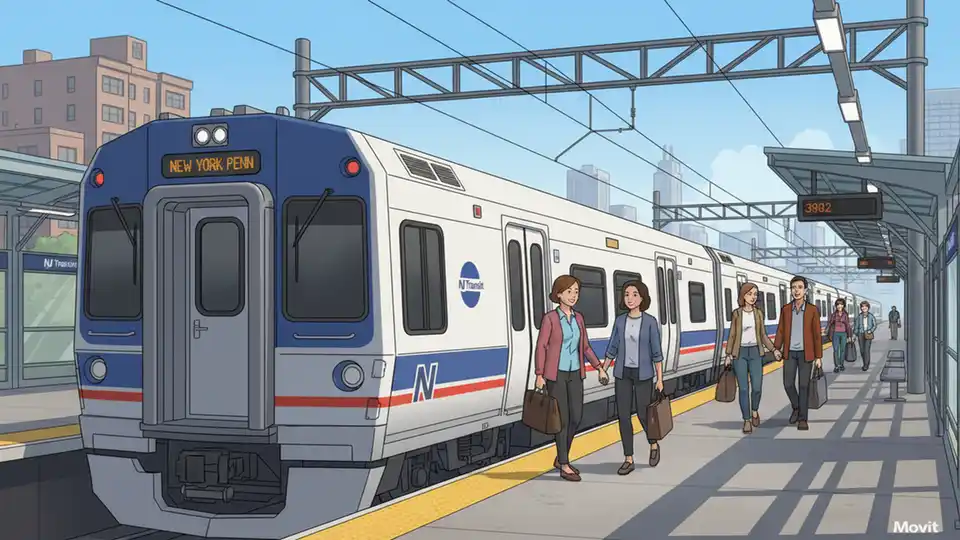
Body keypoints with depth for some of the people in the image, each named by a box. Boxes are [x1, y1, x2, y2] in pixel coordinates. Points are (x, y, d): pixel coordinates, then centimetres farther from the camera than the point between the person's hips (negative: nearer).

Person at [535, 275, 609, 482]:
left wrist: (599, 367, 6)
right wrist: (539, 375, -15)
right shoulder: (550, 318, -9)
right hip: (556, 374, -6)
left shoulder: (578, 318, 8)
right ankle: (564, 467, 6)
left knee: (576, 417, 6)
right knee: (563, 418, -4)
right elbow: (541, 347, -10)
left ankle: (561, 459, 24)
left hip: (575, 374, 6)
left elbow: (585, 347, 13)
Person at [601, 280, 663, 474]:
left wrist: (660, 379, -7)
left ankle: (654, 445, 31)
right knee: (623, 416, 1)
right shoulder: (620, 320, 2)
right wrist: (603, 370, 5)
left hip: (643, 374, -3)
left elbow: (656, 352, -5)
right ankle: (628, 460, 10)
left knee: (643, 414, 1)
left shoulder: (650, 321, -6)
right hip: (622, 373, 3)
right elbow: (612, 348, 9)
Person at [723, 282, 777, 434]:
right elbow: (732, 335, 3)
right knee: (743, 388, -5)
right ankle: (747, 421, 5)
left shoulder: (758, 313, 6)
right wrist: (728, 355, -4)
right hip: (740, 353, -2)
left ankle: (754, 411, 25)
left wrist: (773, 350, -2)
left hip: (755, 352, 2)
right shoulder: (736, 313, 1)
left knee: (757, 387, -4)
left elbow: (763, 335, 9)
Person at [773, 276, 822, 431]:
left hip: (806, 353, -2)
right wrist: (776, 349, -8)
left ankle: (802, 419, 7)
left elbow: (817, 334, -3)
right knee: (788, 384, 0)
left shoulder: (812, 310, -4)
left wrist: (818, 356, -4)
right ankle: (796, 407, 28)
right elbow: (780, 330, 4)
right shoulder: (785, 309, 2)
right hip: (790, 353, 2)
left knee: (804, 385, -1)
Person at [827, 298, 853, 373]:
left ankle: (841, 365, 17)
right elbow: (829, 324, 1)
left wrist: (849, 336, 2)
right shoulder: (833, 314, 2)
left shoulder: (845, 315, 3)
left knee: (842, 350, 4)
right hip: (835, 334, -1)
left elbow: (848, 325, 4)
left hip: (843, 334, 1)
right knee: (836, 350, -9)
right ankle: (836, 367, -9)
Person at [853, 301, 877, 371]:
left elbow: (875, 325, 3)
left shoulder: (871, 316, -2)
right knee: (862, 350, 5)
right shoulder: (859, 316, 1)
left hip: (868, 335, -2)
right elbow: (856, 326, 5)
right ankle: (866, 364, 22)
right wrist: (856, 335, 2)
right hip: (861, 335, 2)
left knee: (867, 350, -12)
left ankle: (866, 365, -7)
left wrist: (871, 331, -14)